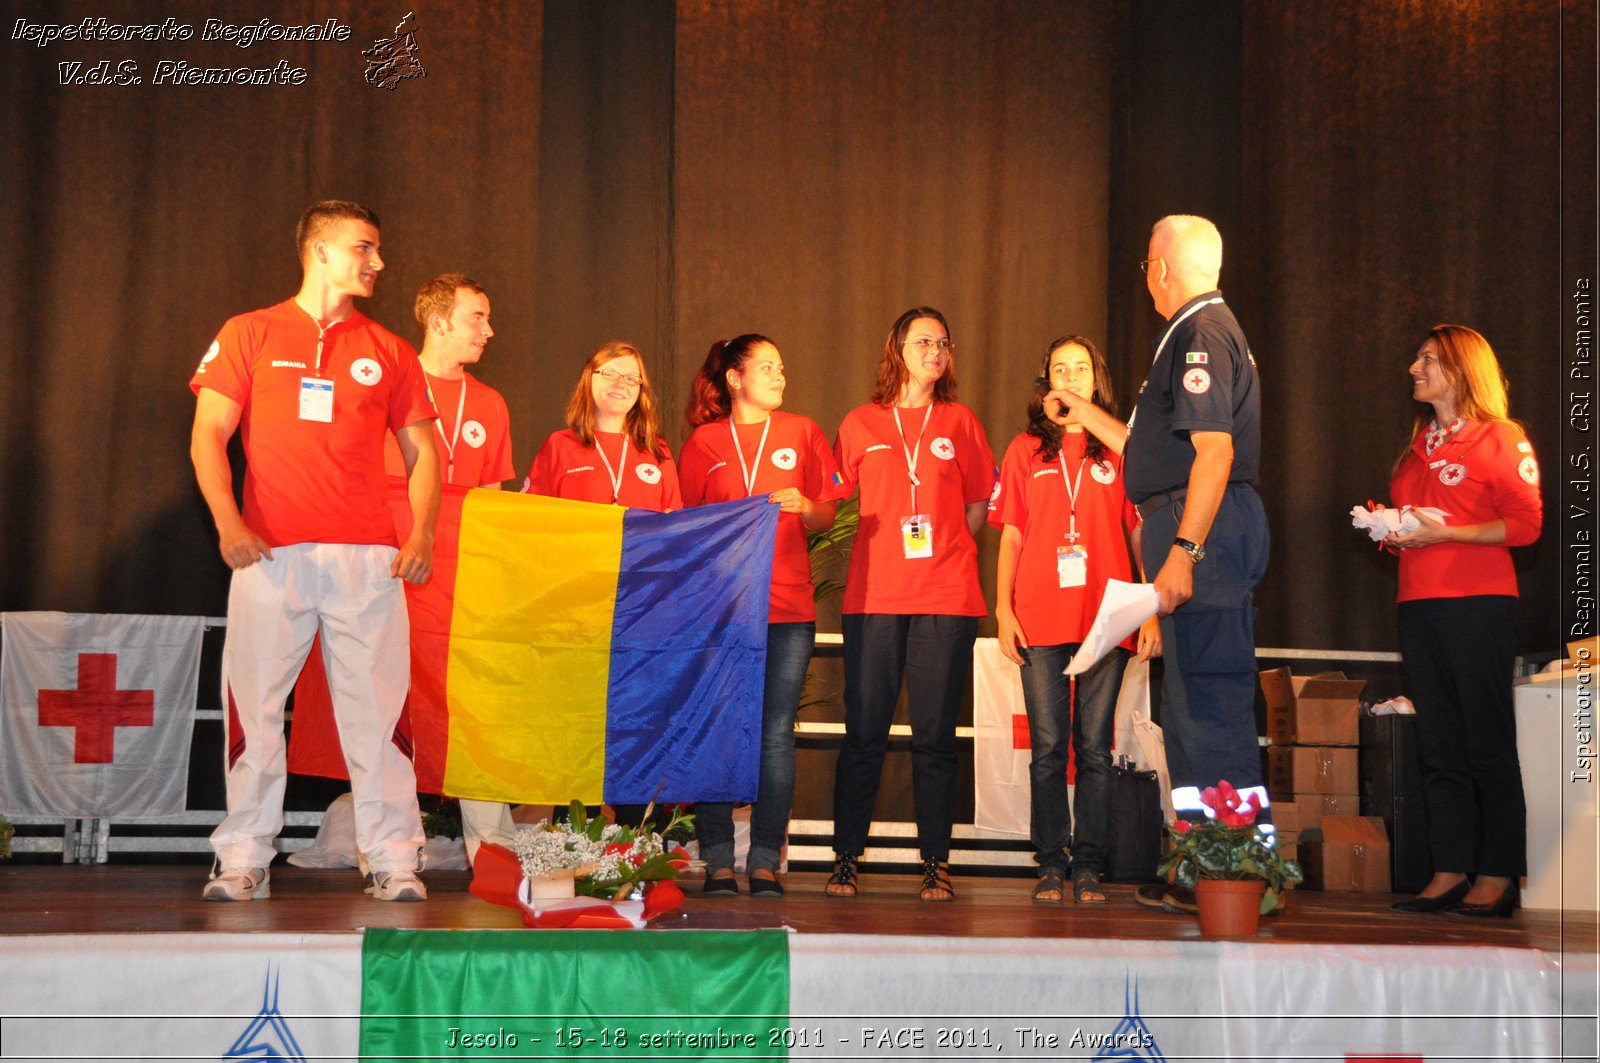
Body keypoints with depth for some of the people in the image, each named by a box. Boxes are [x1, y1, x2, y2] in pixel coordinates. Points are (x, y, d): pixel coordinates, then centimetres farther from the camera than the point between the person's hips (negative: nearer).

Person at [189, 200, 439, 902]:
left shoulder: (389, 352, 16)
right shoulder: (248, 336, 10)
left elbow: (421, 451, 17)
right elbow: (209, 435, 4)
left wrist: (420, 536, 2)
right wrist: (228, 521, -11)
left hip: (368, 556, 1)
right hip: (271, 553, -1)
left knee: (375, 708, -2)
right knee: (253, 705, -1)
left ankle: (392, 859, 2)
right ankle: (244, 858, 7)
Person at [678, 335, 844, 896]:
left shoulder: (802, 432, 13)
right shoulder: (703, 441, 10)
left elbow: (827, 518, 12)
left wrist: (804, 506, -9)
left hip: (788, 604, 1)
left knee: (776, 734, -4)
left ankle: (766, 862, 1)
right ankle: (717, 861, 2)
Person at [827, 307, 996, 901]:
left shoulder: (959, 422, 11)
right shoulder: (860, 425, 11)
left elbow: (977, 506, 15)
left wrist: (940, 552, 5)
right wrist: (888, 550, 7)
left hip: (946, 597, 0)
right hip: (874, 596, 0)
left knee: (935, 736, 0)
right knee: (864, 733, -1)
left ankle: (936, 864, 6)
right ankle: (846, 858, 7)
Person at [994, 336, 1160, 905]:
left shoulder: (1119, 449, 11)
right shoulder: (1025, 450, 13)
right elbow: (1010, 537, 11)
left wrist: (1152, 612, 0)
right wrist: (1003, 609, 1)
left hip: (1106, 620, 0)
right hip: (1041, 622, 1)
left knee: (1095, 749, 0)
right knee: (1048, 748, 0)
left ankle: (1088, 868, 4)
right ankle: (1051, 865, 5)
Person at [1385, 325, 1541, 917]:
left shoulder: (1499, 440, -1)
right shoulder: (1417, 447, 20)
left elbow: (1526, 523, -9)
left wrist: (1442, 532, -14)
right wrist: (1392, 530, 6)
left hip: (1477, 605, -7)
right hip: (1417, 605, 7)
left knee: (1488, 745, -4)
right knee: (1438, 746, 5)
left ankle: (1498, 877, 0)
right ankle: (1450, 872, 9)